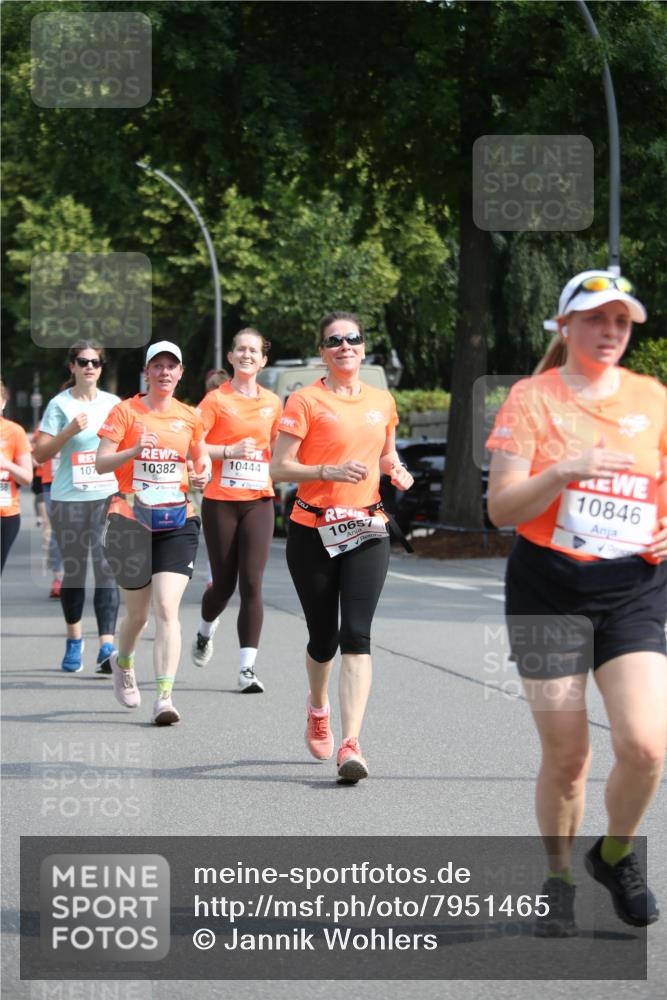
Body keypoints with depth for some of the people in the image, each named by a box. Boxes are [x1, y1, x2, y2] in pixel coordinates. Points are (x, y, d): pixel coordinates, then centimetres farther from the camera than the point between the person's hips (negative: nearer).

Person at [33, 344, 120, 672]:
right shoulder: (60, 405, 0)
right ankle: (74, 639, 27)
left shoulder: (113, 403, 10)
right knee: (74, 571, 7)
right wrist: (70, 431, -16)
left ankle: (107, 646, -16)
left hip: (108, 497, 1)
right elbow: (40, 454, -4)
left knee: (108, 569, -11)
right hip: (68, 499, -1)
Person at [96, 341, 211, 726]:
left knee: (167, 608, -15)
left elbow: (202, 457, 23)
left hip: (177, 523, 1)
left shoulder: (189, 417, 8)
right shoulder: (126, 411, 0)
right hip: (132, 521, -1)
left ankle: (165, 696, -18)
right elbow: (101, 463, -6)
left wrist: (204, 472, 0)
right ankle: (123, 663, 44)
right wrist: (133, 451, -23)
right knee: (138, 613, 10)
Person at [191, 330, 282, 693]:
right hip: (221, 502, -2)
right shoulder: (216, 400, -3)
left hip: (258, 502, 2)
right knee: (224, 584, 5)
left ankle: (247, 669, -8)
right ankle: (205, 631, 39)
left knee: (252, 584, -8)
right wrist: (230, 450, -20)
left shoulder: (272, 403, 9)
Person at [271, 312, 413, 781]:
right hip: (313, 530, -2)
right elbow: (279, 468, -9)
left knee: (356, 633, -13)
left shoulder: (382, 401, 9)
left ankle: (351, 744, -19)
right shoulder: (305, 401, -5)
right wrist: (330, 471, -23)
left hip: (366, 530, 2)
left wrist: (396, 470, 4)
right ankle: (318, 707, 43)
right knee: (323, 637, 9)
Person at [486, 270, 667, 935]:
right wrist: (563, 472, -23)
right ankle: (558, 879, 23)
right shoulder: (531, 397, -1)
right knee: (566, 755, -1)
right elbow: (501, 508, -7)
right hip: (549, 591, -2)